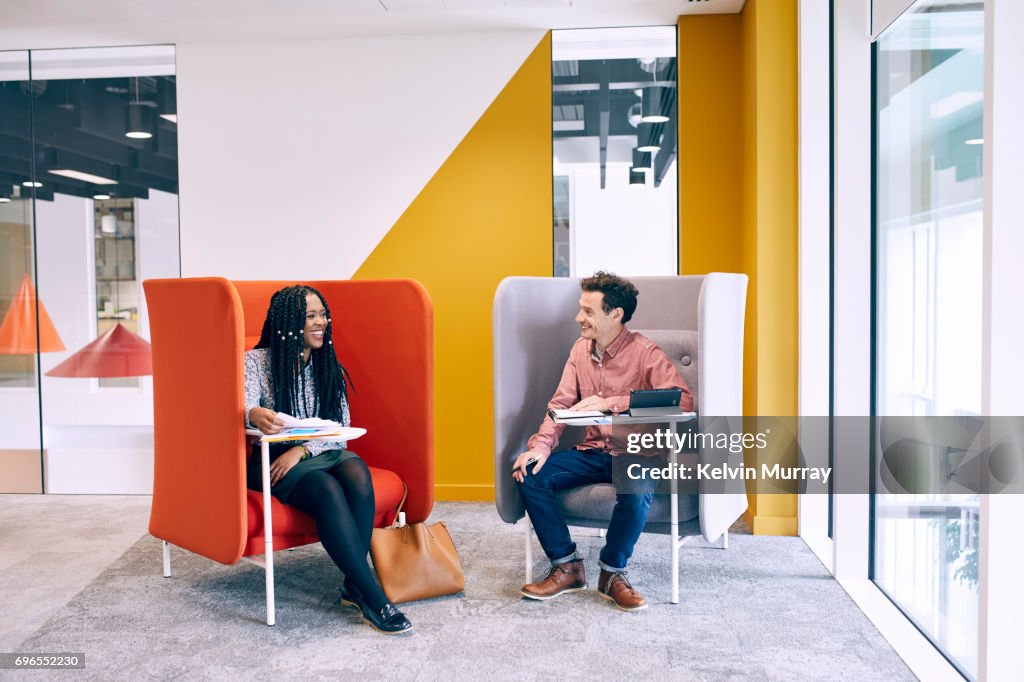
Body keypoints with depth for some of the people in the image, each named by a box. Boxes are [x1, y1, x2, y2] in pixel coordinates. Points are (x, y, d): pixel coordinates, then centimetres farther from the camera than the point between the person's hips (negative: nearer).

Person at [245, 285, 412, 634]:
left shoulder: (328, 366, 11)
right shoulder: (256, 361, 0)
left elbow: (340, 427, 4)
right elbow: (244, 406, -17)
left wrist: (302, 450, -15)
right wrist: (255, 415, -43)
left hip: (324, 451, 4)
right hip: (274, 460, -3)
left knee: (358, 475, -31)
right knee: (327, 489, -34)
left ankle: (353, 586, -24)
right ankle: (373, 596, -30)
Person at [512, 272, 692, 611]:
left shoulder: (645, 352, -13)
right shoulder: (581, 349, 6)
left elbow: (683, 399, -27)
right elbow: (561, 403, 6)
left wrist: (612, 403, -31)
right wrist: (540, 445, -14)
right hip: (592, 452, 6)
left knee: (637, 491, -37)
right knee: (530, 475, -15)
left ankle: (612, 572, -9)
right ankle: (567, 567, -2)